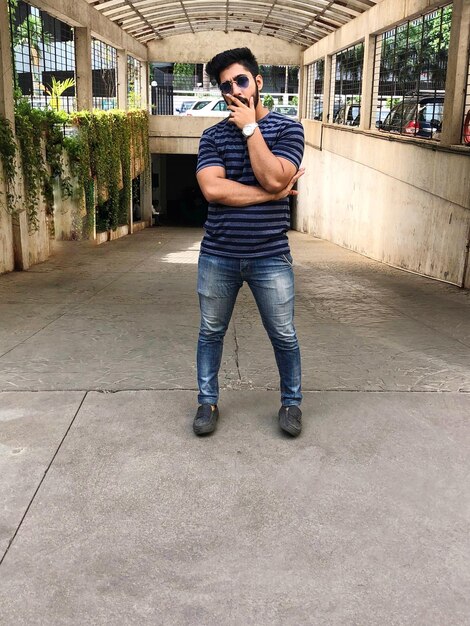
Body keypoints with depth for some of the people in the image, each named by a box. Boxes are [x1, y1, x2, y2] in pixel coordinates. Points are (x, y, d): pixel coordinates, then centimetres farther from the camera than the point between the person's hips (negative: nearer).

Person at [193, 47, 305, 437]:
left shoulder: (287, 128, -1)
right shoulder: (213, 136, 3)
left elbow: (274, 177, -18)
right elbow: (212, 189, -13)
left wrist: (250, 127, -12)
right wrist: (272, 194, -14)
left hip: (270, 257, -2)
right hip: (218, 255, 2)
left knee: (283, 336, 9)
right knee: (211, 332, 13)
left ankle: (291, 402, 30)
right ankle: (208, 400, 31)